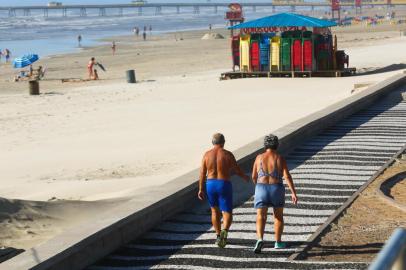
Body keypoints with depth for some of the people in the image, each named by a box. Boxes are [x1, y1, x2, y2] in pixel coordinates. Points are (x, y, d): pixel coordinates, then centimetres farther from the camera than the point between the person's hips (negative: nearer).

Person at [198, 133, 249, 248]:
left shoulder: (207, 154, -1)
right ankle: (224, 231, -26)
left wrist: (200, 189, 5)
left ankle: (218, 236, 24)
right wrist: (245, 177, 20)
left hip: (210, 184, 3)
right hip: (224, 185, -3)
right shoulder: (228, 155, -7)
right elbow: (237, 170, 0)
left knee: (215, 210, 21)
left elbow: (202, 173, -1)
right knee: (227, 213, 2)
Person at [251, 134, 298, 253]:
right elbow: (287, 176, -12)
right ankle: (278, 242, 25)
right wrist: (294, 193, -14)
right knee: (278, 216, 20)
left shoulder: (259, 157, 2)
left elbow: (254, 177, 9)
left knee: (261, 217, -5)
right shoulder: (280, 158, -3)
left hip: (261, 189, 0)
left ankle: (260, 239, -29)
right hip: (277, 190, 0)